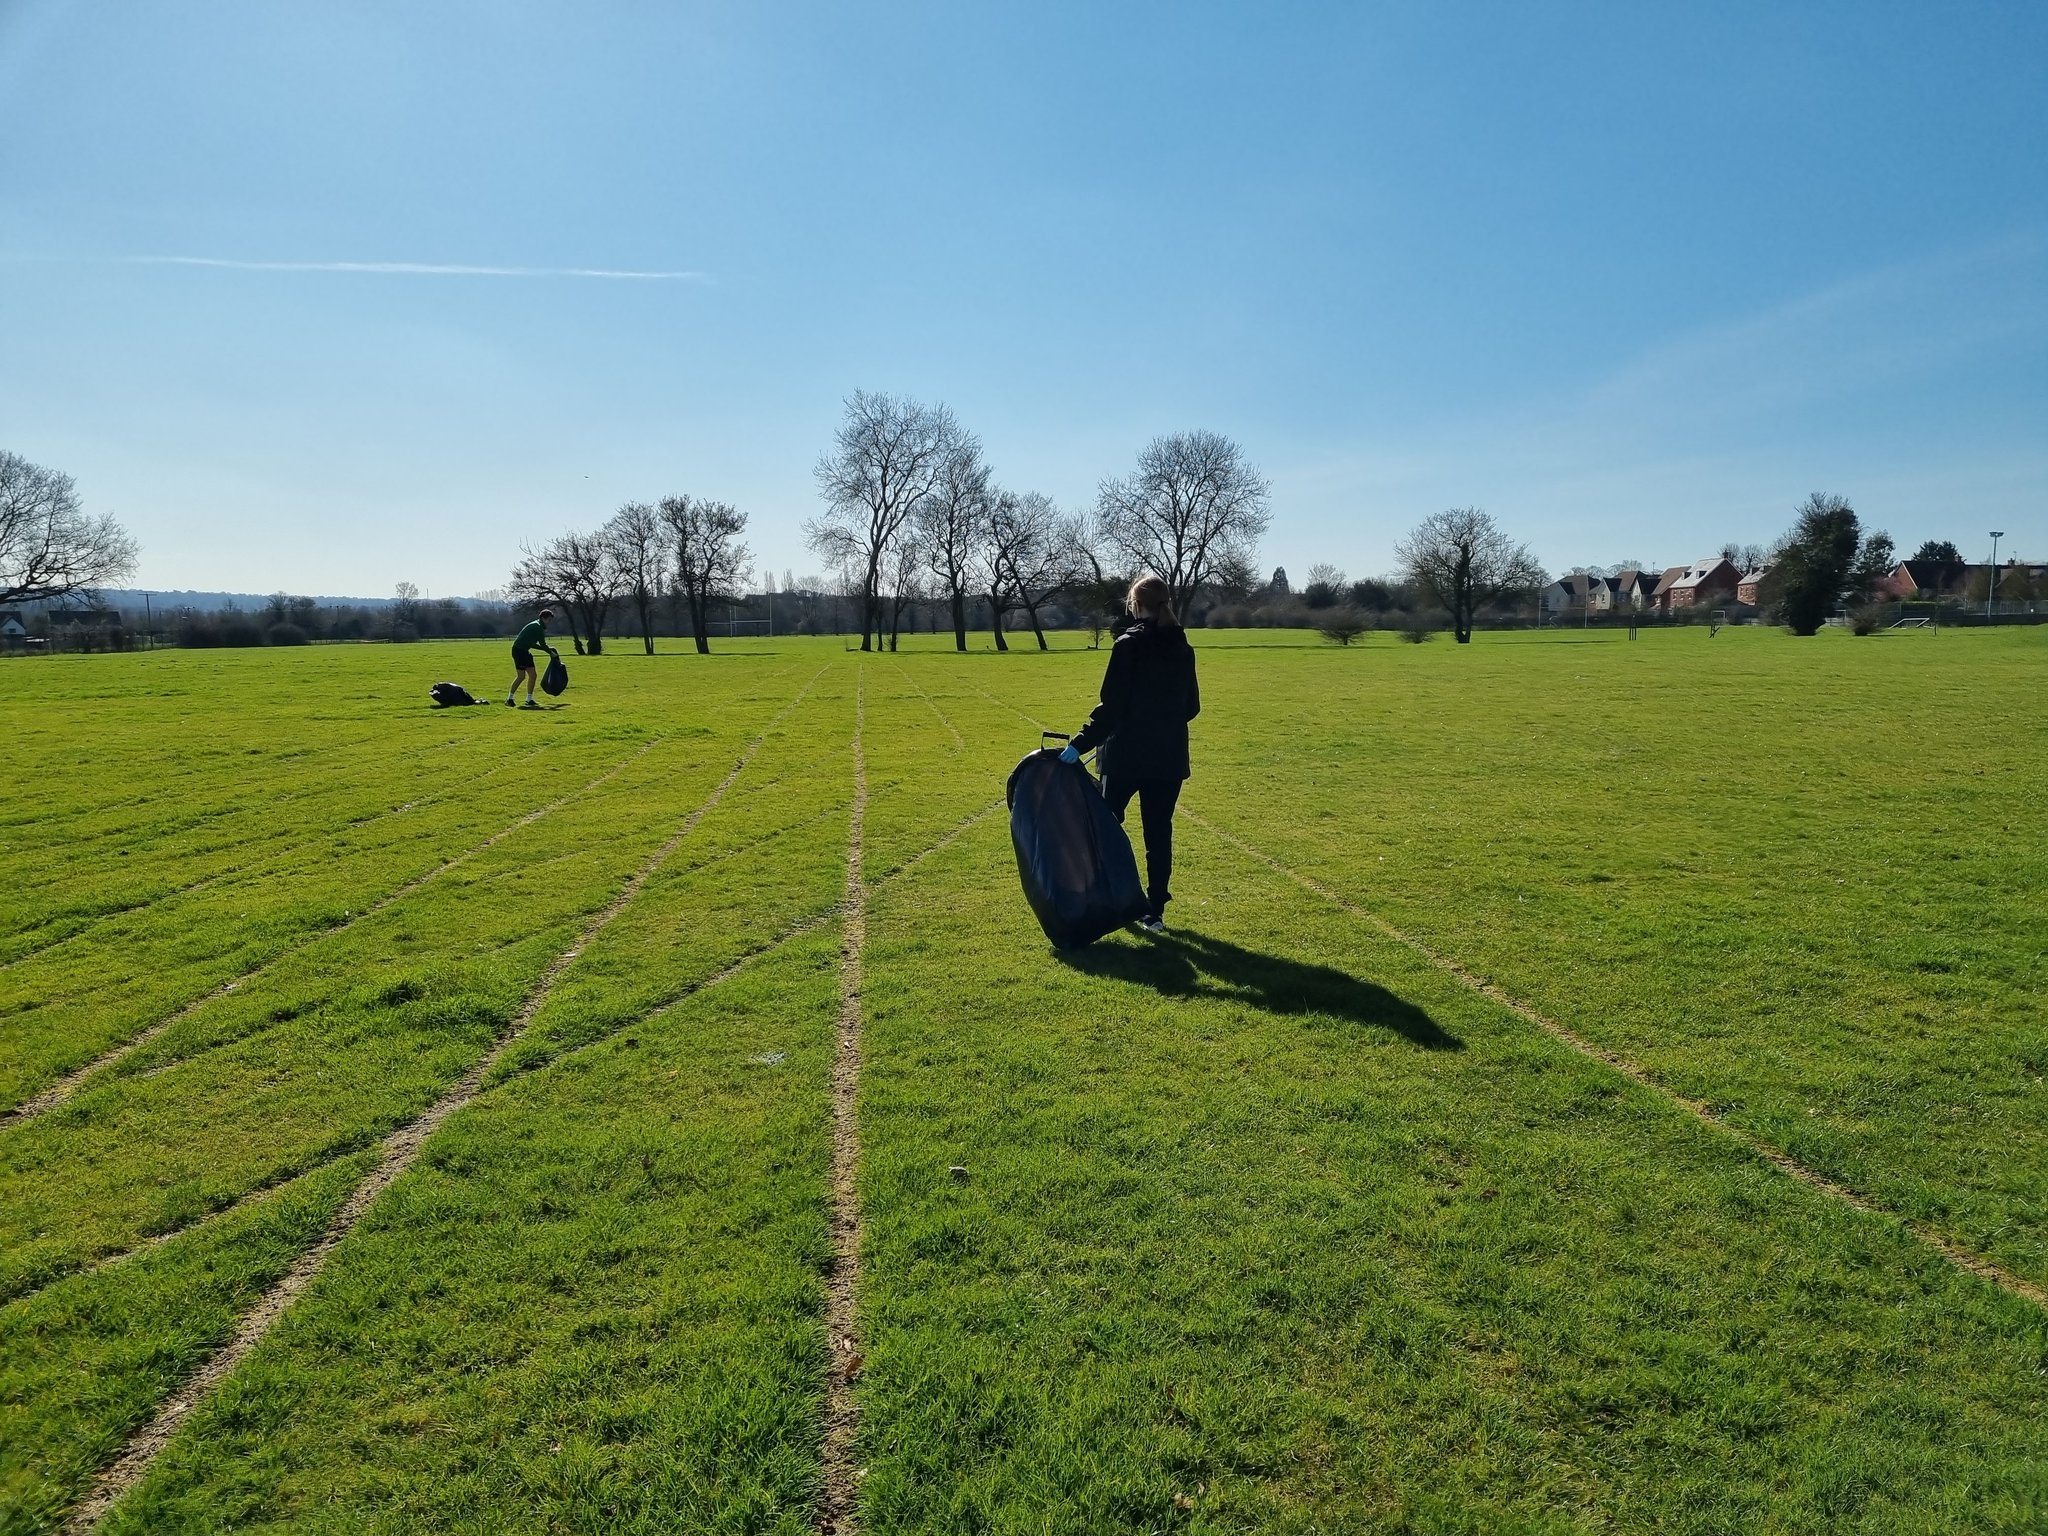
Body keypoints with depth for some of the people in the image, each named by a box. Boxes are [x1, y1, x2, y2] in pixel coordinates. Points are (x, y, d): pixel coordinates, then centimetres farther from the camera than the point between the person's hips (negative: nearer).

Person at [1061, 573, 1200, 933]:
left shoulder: (1128, 646, -12)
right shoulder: (1183, 649, 4)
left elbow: (1111, 706, -18)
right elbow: (1191, 707, 12)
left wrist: (1081, 743, -16)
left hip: (1126, 755, -4)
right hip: (1169, 757, 4)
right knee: (1159, 832, 9)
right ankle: (1154, 913, 11)